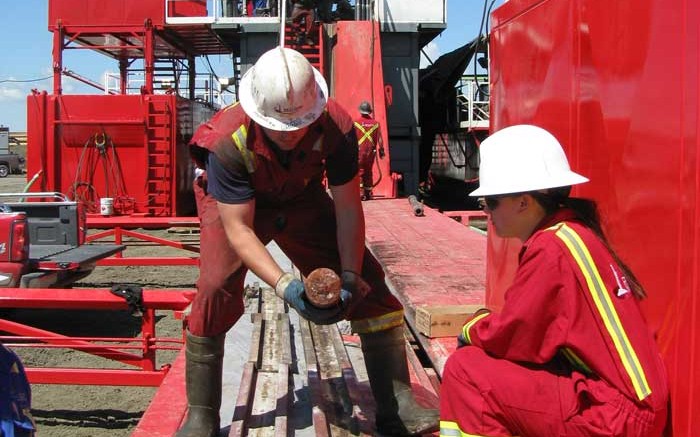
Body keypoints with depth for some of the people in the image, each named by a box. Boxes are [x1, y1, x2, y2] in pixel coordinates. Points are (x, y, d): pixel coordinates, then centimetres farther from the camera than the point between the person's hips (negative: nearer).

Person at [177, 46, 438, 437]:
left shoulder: (335, 127, -30)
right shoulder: (228, 140, -37)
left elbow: (348, 209, -22)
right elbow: (239, 229, -34)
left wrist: (349, 276, -30)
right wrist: (284, 285, -45)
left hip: (302, 200, 2)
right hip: (233, 202, -2)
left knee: (368, 281, -8)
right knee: (216, 289, -24)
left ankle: (397, 405, 2)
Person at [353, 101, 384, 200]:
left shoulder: (356, 123, -5)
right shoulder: (375, 123, 3)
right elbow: (379, 138, 4)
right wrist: (381, 150, 10)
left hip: (359, 151, -3)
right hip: (371, 151, 3)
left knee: (359, 171, 0)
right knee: (369, 171, 13)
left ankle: (360, 192, -13)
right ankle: (368, 193, 17)